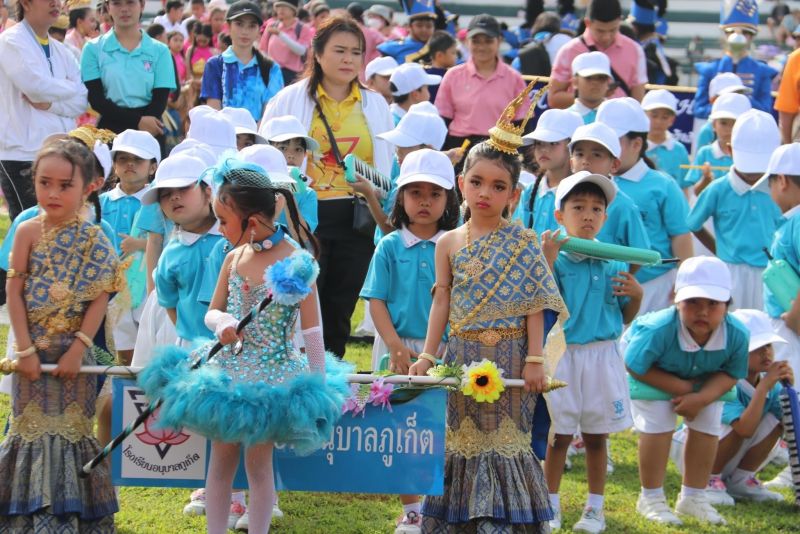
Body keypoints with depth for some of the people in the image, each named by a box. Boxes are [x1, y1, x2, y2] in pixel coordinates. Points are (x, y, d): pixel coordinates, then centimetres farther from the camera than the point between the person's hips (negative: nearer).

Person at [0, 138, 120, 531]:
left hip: (74, 349, -1)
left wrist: (78, 348, -13)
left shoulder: (93, 239, -6)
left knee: (72, 430, 6)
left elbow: (100, 299, -7)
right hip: (33, 348, 1)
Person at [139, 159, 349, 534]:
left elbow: (312, 331, -13)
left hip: (271, 374, -5)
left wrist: (318, 386, -14)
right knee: (221, 459, 12)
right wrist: (222, 323, -15)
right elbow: (212, 312, 10)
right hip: (229, 369, 6)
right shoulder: (234, 259, 2)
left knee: (258, 462, 4)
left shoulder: (296, 263, -15)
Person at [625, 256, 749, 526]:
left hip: (705, 383, 4)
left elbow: (731, 373, -16)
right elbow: (635, 367, -27)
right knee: (657, 427, -13)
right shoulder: (658, 330, -42)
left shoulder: (736, 335, -33)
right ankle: (651, 498, 6)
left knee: (707, 428, 2)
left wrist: (701, 398, -33)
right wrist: (680, 388, -28)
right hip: (654, 378, -4)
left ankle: (693, 496, 21)